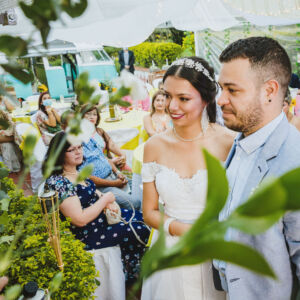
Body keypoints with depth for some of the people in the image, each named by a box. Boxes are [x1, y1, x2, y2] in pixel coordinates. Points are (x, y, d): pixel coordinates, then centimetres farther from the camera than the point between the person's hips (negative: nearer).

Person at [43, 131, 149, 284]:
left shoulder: (77, 170, 0)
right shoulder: (58, 182, -28)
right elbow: (80, 219, -31)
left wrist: (107, 201, -4)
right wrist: (105, 199, -19)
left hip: (102, 214, 9)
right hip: (87, 233, -9)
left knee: (142, 218, 10)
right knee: (140, 231, -4)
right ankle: (133, 276, 24)